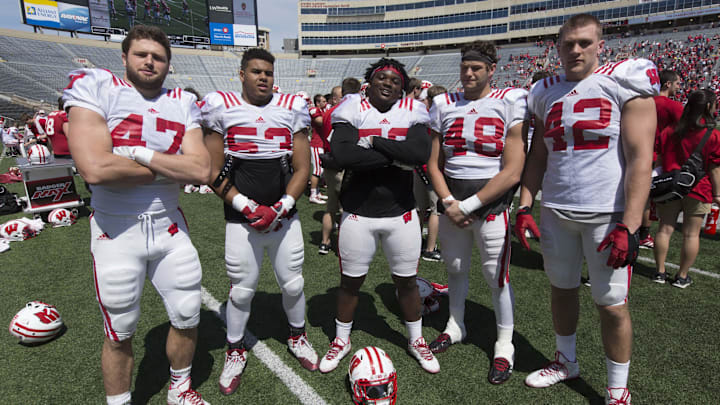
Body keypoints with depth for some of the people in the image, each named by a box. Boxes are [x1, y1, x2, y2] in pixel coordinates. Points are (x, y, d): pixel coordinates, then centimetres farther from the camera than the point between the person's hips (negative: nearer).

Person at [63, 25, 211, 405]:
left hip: (170, 227, 4)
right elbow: (95, 168, -23)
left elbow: (201, 171, -10)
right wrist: (169, 168, -14)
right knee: (120, 333, 12)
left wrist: (139, 153, -18)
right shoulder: (94, 88, -8)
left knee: (187, 318, 14)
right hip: (116, 231, -4)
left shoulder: (182, 104, 4)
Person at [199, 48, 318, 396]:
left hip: (284, 218, 2)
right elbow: (214, 173, -3)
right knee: (241, 291, 7)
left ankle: (297, 337, 37)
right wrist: (248, 208, -13)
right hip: (241, 221, -1)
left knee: (293, 284, 11)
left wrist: (279, 208, -9)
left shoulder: (292, 109, 4)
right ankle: (235, 351, 31)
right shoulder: (222, 108, -1)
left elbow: (302, 168, 2)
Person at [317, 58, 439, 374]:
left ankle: (416, 340, 36)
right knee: (351, 281, 13)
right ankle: (341, 340, 35)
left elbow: (421, 153, -19)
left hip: (401, 212, 1)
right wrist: (395, 157, -17)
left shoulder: (410, 113, 1)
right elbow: (341, 155, -23)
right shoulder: (353, 111, -4)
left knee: (406, 281, 14)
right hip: (358, 213, -1)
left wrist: (375, 141, -17)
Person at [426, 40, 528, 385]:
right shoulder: (444, 105, 6)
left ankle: (504, 345, 23)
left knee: (497, 277, 4)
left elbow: (512, 172, -12)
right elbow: (434, 164, 7)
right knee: (455, 268, 16)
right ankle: (455, 326, 38)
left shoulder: (509, 103, -6)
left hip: (491, 204, -4)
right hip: (451, 204, 4)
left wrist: (469, 205, -14)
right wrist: (449, 203, -8)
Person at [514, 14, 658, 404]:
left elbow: (640, 159, -11)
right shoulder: (546, 93, 9)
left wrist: (629, 226, -18)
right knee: (562, 288, 16)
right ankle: (566, 361, 38)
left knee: (612, 304, 4)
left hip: (607, 214, -4)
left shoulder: (624, 82, -6)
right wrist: (525, 207, 4)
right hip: (556, 211, 5)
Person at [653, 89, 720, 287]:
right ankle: (682, 276, 12)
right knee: (691, 234, 6)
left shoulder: (669, 132, 1)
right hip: (698, 190, -3)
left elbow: (659, 161, 6)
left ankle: (660, 272, 14)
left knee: (665, 229, 8)